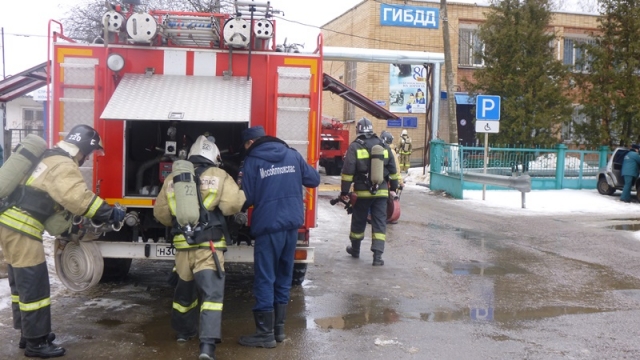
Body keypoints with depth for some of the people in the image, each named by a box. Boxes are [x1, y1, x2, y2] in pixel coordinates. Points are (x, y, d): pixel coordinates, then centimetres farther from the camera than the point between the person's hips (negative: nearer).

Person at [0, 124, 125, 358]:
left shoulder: (50, 158, 18)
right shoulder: (63, 166, -15)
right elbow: (80, 198, -27)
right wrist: (111, 213, -21)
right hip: (21, 229, -11)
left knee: (22, 284, 18)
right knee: (34, 286, -3)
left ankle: (28, 334, 29)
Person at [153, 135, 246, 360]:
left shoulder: (173, 178, 10)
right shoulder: (219, 176, -3)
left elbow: (160, 212, 12)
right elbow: (232, 205, -13)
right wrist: (240, 194, 8)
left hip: (182, 245, 5)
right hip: (208, 246, -4)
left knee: (184, 289, 23)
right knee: (211, 292, -6)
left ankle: (183, 330, 40)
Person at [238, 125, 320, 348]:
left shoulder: (252, 161, -5)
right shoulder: (292, 155, 8)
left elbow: (248, 198, -6)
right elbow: (314, 179, 13)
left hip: (268, 226, -5)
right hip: (292, 224, 5)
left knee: (265, 280, 1)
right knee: (284, 277, 14)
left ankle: (266, 333, 5)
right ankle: (279, 328, 21)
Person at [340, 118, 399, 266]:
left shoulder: (355, 147, -7)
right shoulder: (384, 146, 6)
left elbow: (348, 171, -10)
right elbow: (393, 170, 11)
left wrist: (344, 191, -6)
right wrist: (394, 187, 20)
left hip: (362, 192, -2)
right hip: (381, 192, 2)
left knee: (359, 221, 15)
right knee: (379, 223, 3)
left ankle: (355, 249, 32)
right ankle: (377, 255, -5)